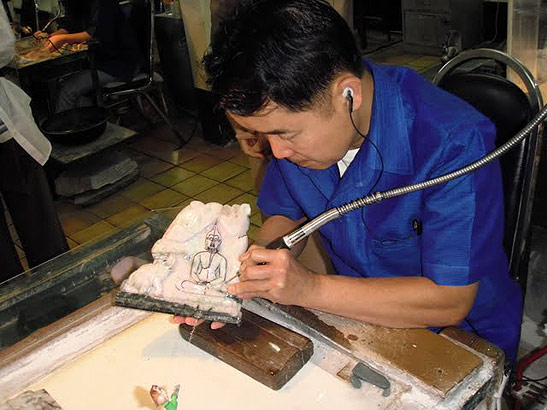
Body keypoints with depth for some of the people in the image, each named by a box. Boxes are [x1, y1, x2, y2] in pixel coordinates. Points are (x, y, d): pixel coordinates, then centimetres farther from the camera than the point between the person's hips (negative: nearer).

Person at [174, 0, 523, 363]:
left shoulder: (454, 145, -30)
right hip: (356, 311, 5)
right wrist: (240, 276, -17)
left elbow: (450, 300, -26)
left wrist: (308, 288, -31)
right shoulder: (293, 116, -11)